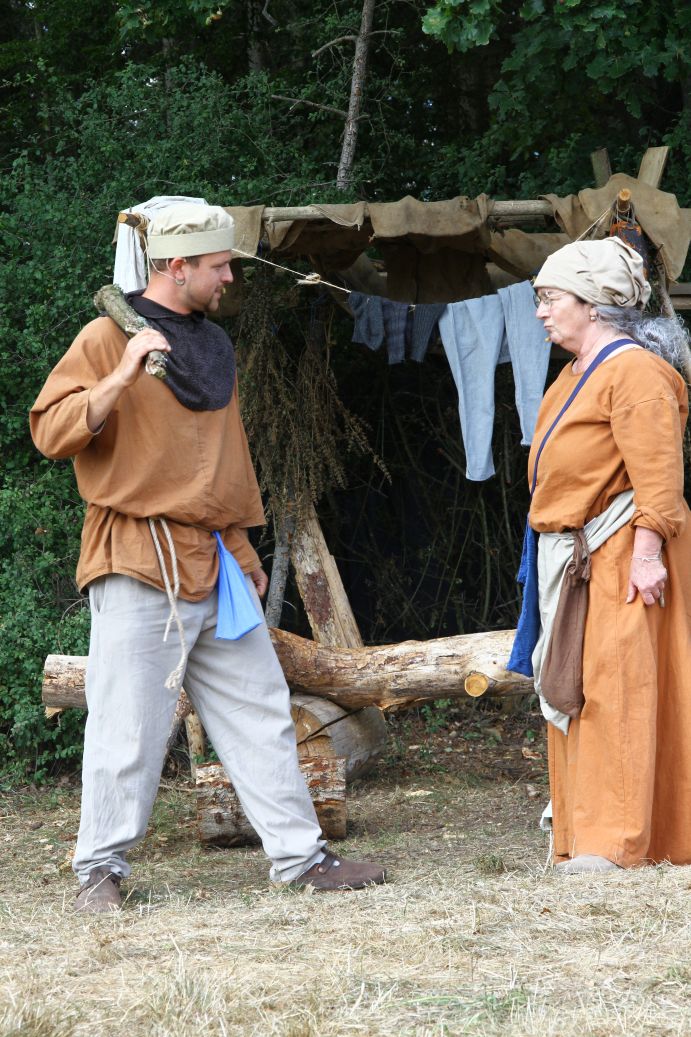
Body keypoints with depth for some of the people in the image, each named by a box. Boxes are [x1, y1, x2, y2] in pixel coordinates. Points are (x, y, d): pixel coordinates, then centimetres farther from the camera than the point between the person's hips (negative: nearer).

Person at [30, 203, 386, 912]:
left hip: (212, 565, 7)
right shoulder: (108, 338, -3)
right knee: (129, 724, -7)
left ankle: (299, 854, 9)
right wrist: (120, 380, -25)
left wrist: (244, 552, 22)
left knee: (258, 711, 6)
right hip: (138, 565, -7)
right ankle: (100, 868, 3)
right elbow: (52, 433, -12)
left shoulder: (211, 346, 19)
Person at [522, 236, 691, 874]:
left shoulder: (634, 371, -12)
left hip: (622, 556, -10)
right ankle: (586, 839, 15)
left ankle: (614, 840, -12)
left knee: (615, 686, -11)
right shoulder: (578, 374, 19)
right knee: (574, 693, 10)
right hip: (574, 557, 10)